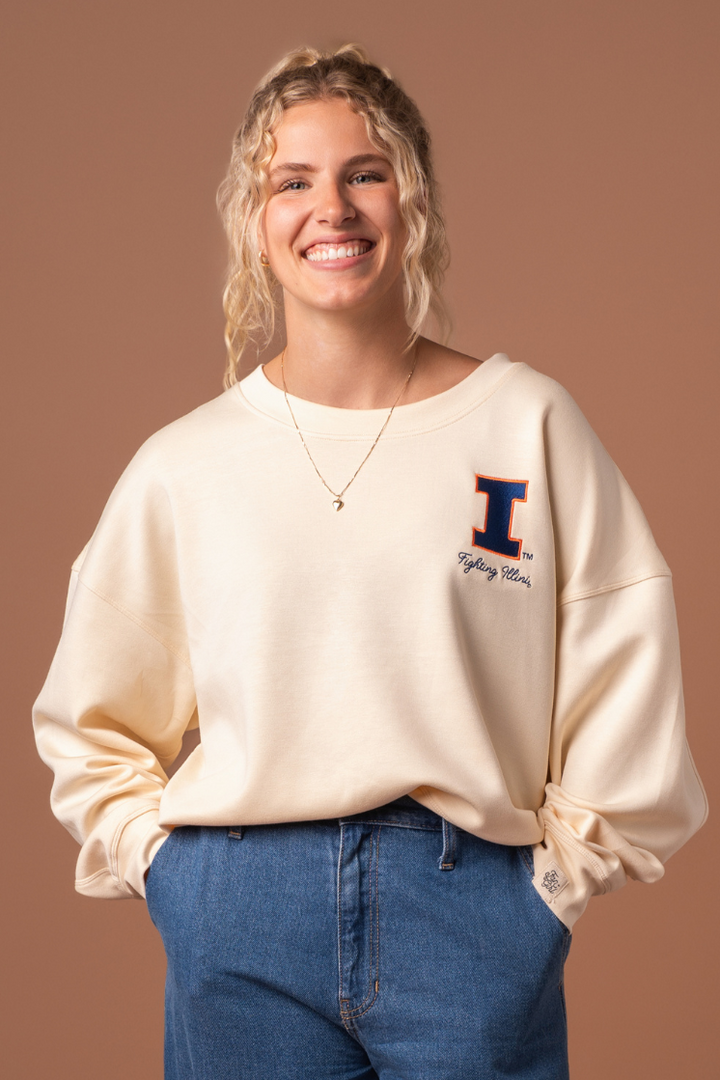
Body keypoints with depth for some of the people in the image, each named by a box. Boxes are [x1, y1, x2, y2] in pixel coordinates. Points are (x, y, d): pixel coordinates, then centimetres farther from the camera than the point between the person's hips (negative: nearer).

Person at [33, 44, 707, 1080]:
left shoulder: (528, 422, 2)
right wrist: (161, 859, 5)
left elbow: (623, 669, 3)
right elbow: (91, 721, 15)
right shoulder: (182, 465, 6)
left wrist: (559, 874, 1)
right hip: (240, 934, 1)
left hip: (473, 920, -1)